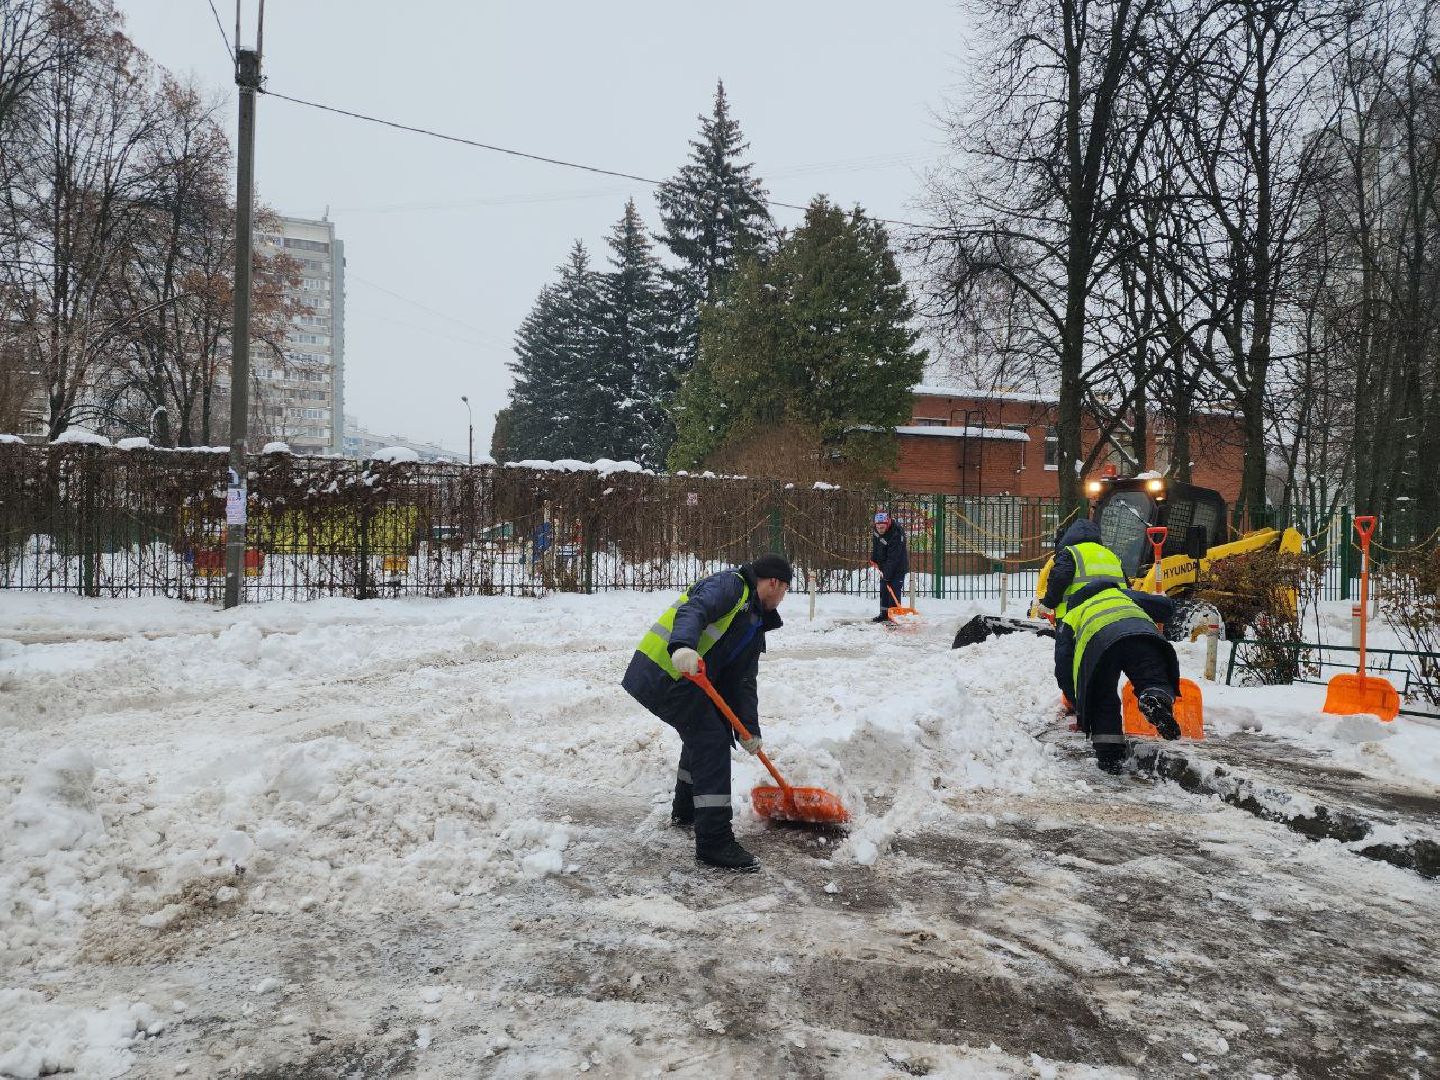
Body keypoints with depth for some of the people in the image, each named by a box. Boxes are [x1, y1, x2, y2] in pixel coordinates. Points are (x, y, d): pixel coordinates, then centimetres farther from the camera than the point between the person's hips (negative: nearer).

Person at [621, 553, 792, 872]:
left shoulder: (755, 625, 20)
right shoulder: (730, 585, -7)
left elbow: (743, 681, 15)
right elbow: (692, 610, -26)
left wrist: (749, 730, 6)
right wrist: (683, 646, -46)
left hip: (688, 679, 10)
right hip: (666, 674, -10)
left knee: (706, 733, 24)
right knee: (712, 742, -12)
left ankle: (686, 810, 43)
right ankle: (714, 843, -10)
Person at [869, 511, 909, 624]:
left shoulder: (896, 535, -33)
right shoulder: (877, 529, -10)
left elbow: (893, 558, -32)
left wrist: (887, 575, -32)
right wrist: (873, 558, 15)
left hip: (898, 566, -8)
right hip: (884, 564, 8)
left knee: (894, 589, -13)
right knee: (883, 589, 13)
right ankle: (884, 614, 22)